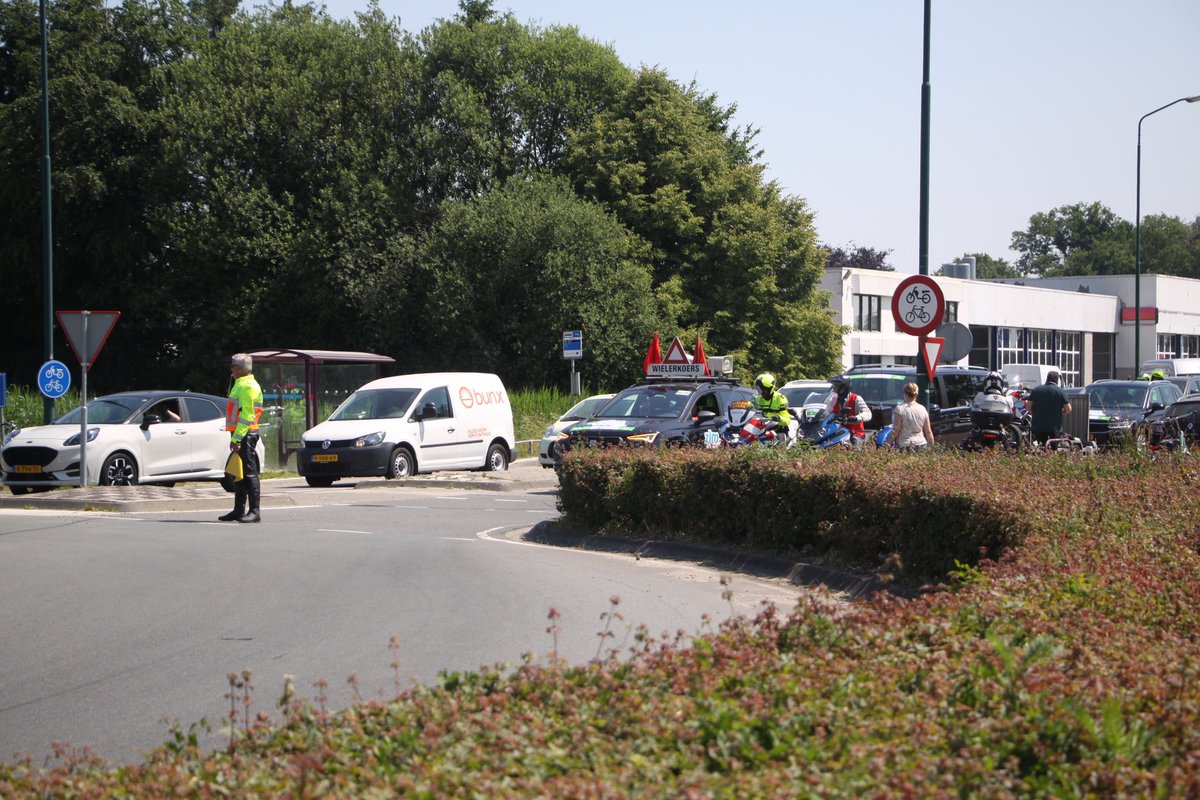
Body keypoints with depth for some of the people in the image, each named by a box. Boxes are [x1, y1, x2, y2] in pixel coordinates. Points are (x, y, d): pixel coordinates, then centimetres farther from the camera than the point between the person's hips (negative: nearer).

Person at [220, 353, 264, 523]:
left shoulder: (247, 386, -13)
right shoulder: (241, 384, 21)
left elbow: (246, 415, -20)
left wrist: (236, 438, -23)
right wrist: (235, 438, 22)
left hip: (245, 434, -11)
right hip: (241, 435, 11)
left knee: (249, 473, -10)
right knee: (238, 473, 14)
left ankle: (254, 511, -10)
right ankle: (239, 510, 19)